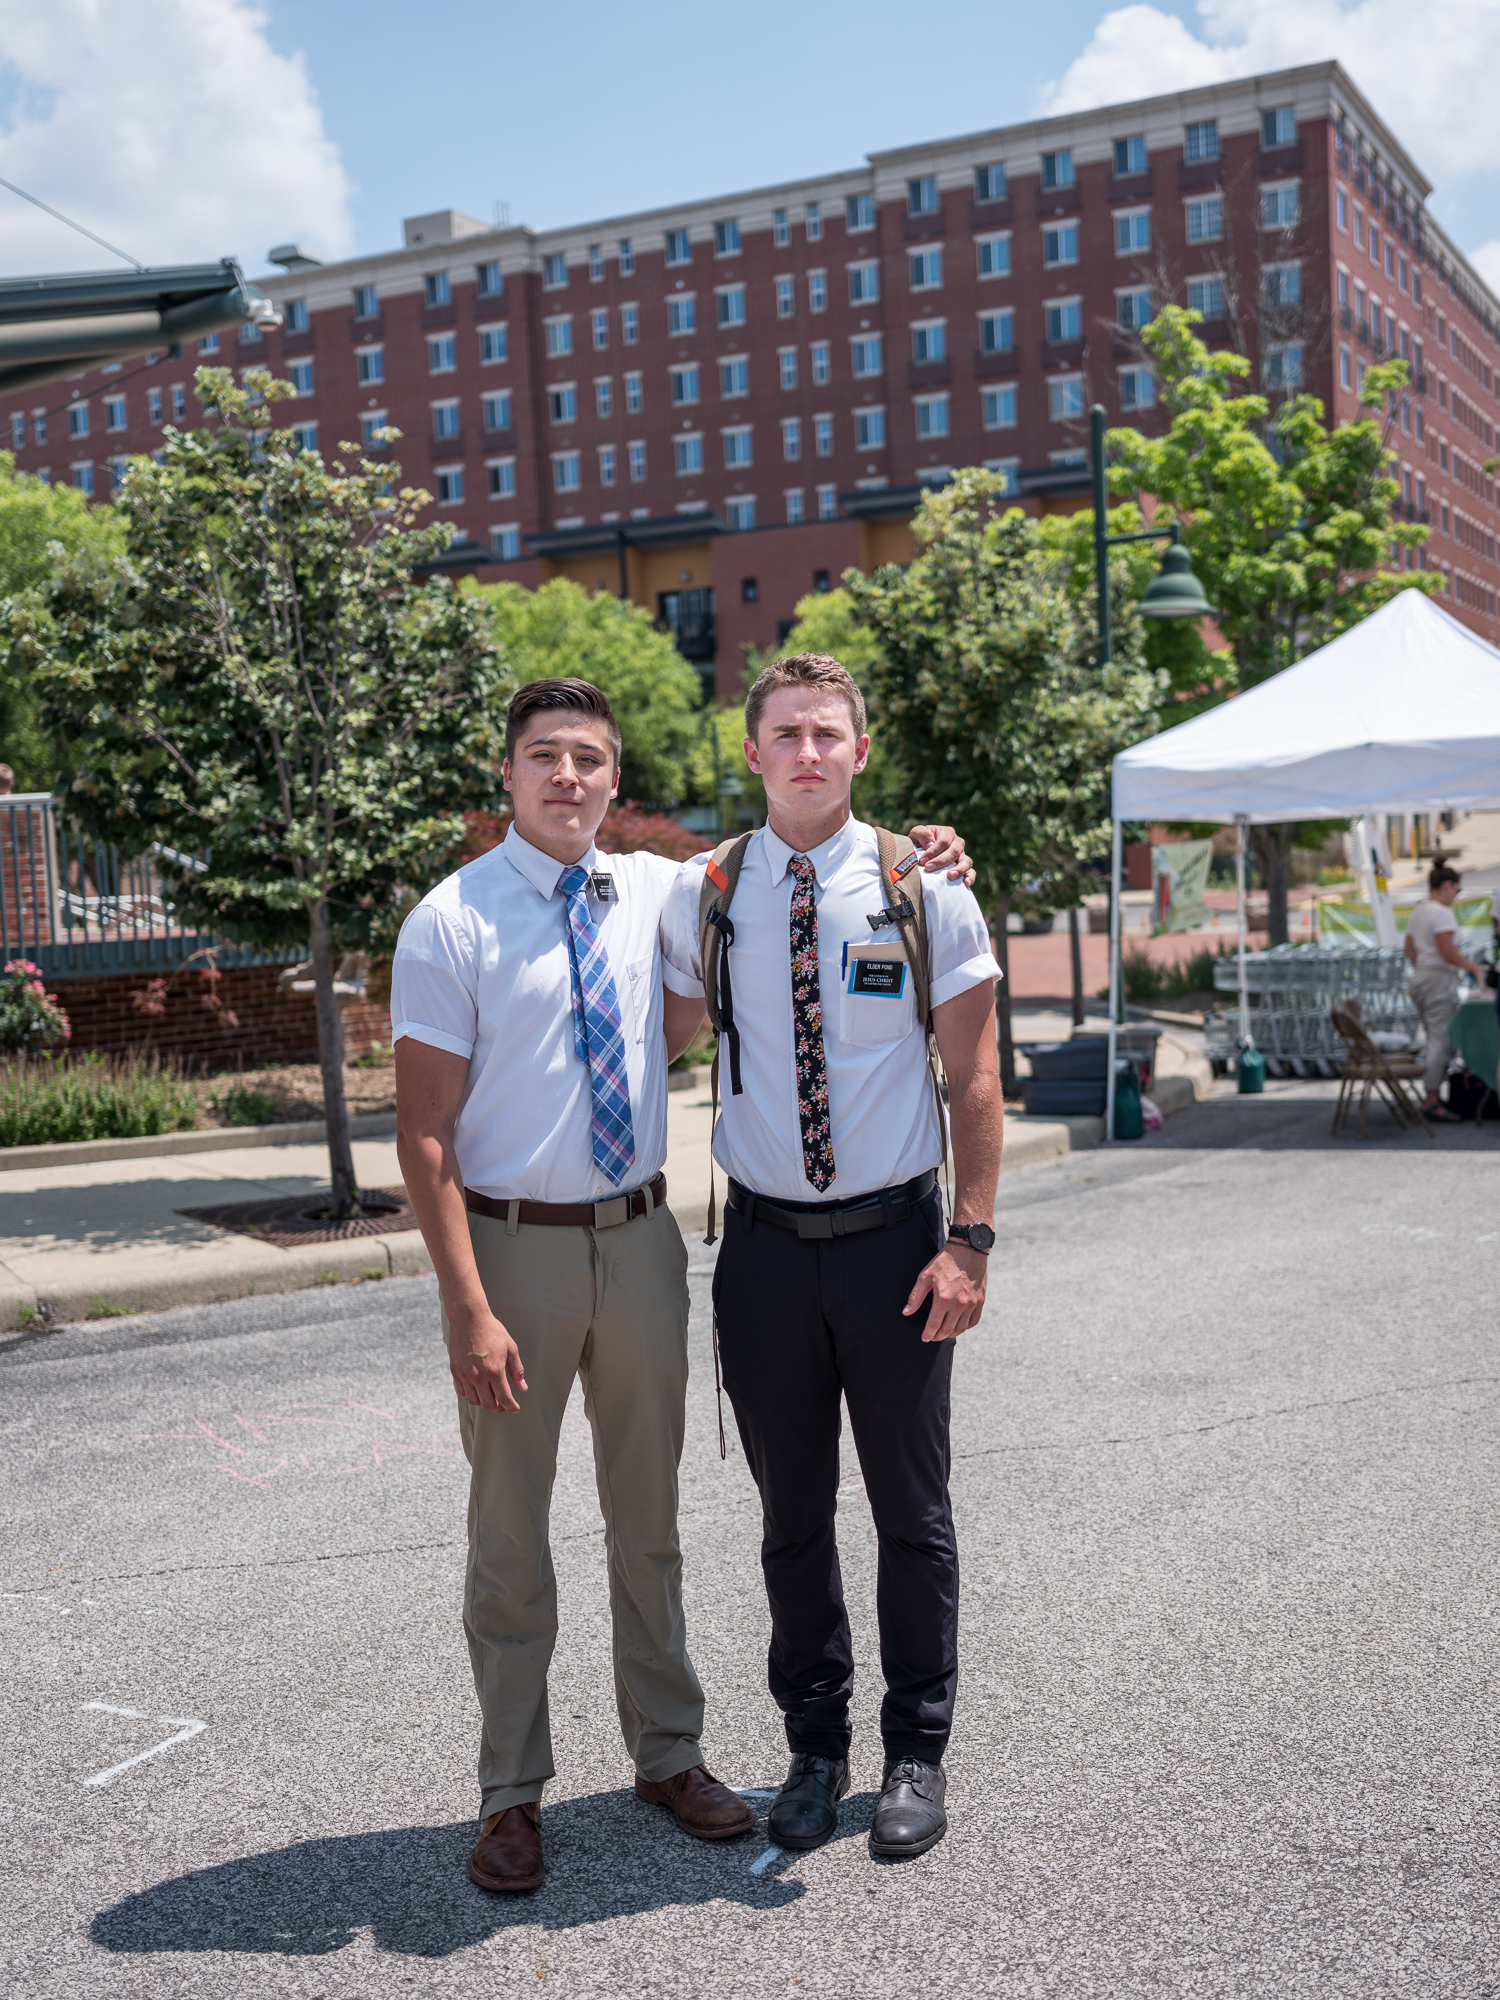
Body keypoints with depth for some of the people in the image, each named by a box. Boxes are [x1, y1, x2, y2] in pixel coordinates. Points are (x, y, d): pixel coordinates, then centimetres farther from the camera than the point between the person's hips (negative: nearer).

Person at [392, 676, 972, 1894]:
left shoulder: (656, 891, 2)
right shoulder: (452, 922, -9)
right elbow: (424, 1134, -12)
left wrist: (912, 867, 0)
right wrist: (469, 1309, -19)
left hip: (640, 1239, 4)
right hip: (515, 1244, -4)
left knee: (649, 1519, 16)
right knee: (509, 1533, 9)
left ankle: (668, 1755, 34)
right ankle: (513, 1792, 26)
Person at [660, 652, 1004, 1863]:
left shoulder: (924, 887, -3)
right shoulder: (699, 897, 0)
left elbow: (975, 1075, -2)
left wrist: (970, 1239, -9)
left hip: (895, 1240, -1)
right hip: (766, 1248, 1)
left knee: (913, 1512, 10)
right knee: (792, 1515, 13)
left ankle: (919, 1753, 27)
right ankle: (815, 1748, 30)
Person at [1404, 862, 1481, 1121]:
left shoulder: (1417, 912, 14)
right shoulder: (1442, 913, -15)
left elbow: (1409, 949, 20)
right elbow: (1448, 953, -19)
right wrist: (1470, 965, -5)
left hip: (1419, 979, 10)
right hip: (1439, 980, -10)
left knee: (1436, 1039, 14)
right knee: (1442, 1039, -8)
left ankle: (1432, 1097, 14)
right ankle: (1431, 1101, -10)